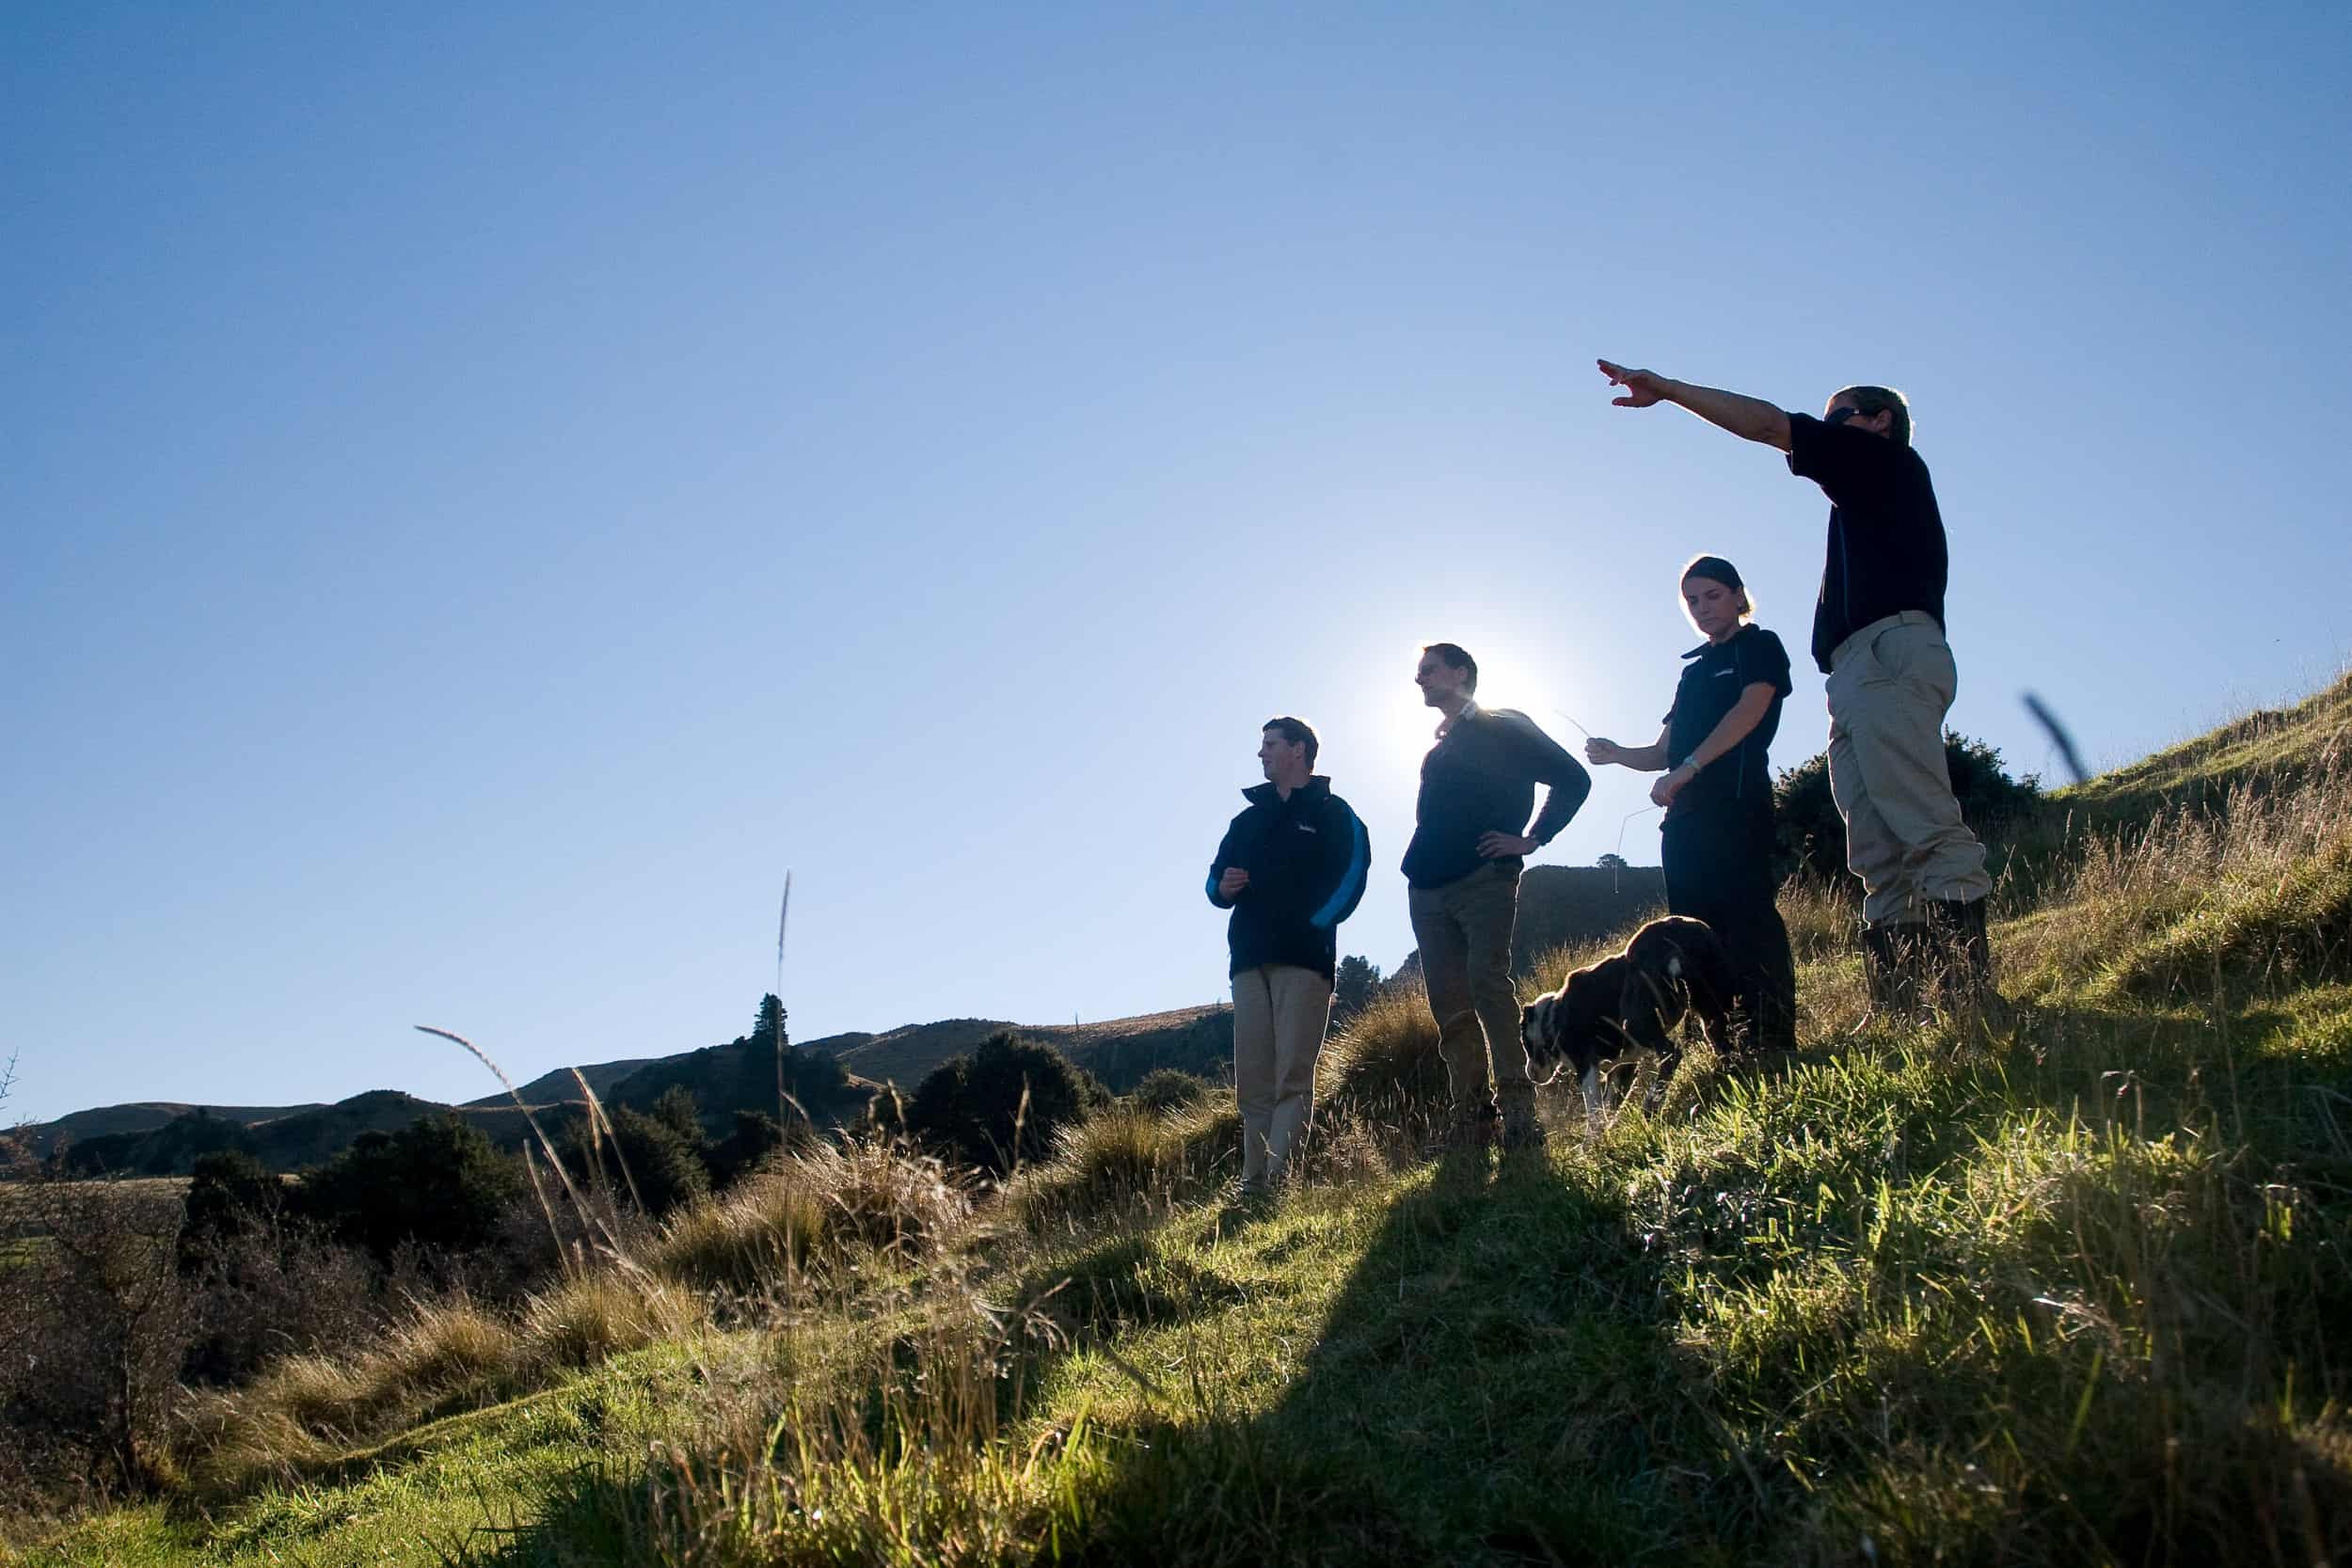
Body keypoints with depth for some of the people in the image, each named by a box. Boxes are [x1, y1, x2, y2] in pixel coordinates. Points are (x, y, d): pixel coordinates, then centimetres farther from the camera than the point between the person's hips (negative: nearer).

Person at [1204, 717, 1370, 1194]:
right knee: (1252, 1082, 1)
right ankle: (1253, 1183, 3)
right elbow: (1215, 878, 23)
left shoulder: (1331, 813, 9)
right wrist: (1223, 888, 0)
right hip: (1249, 961, 5)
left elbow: (1352, 873, -4)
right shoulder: (1248, 819, 25)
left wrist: (1315, 923, -13)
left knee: (1292, 1076, -10)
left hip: (1304, 959, -5)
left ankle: (1279, 1179, -14)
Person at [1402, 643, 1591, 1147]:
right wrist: (1417, 866, 15)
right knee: (1450, 1007, -1)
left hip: (1484, 879, -6)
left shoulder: (1506, 728, 6)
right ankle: (1470, 1117, 0)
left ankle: (1517, 1106, -18)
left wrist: (1531, 839, -5)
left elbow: (1573, 779, 2)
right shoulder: (1438, 750, 26)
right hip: (1428, 891, 6)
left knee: (1487, 984, -20)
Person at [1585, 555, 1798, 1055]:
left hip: (1736, 804, -7)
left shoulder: (1760, 646, 8)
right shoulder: (1693, 671, 27)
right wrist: (1616, 753, 4)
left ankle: (1775, 1045, -20)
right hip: (1684, 816, 8)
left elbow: (1751, 709, -11)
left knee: (1749, 920, -17)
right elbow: (1664, 752, 25)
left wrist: (1686, 770, -17)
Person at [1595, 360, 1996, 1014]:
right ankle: (1897, 1011, -8)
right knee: (1879, 859, -2)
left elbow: (1766, 423, 6)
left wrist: (1665, 386, 11)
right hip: (1860, 672, 9)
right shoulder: (1869, 499, 36)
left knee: (1925, 826, -20)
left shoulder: (1888, 458, 12)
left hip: (1889, 651, -9)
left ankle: (1974, 990, -27)